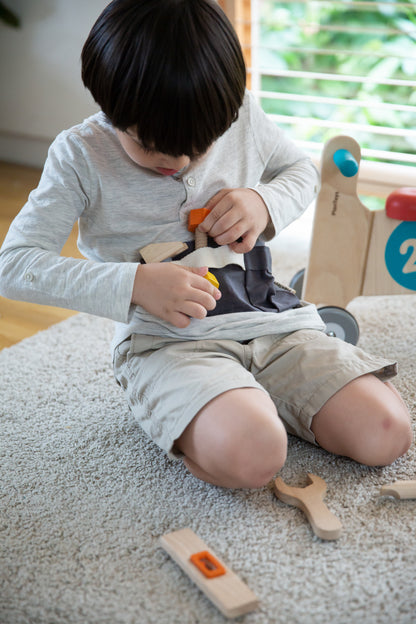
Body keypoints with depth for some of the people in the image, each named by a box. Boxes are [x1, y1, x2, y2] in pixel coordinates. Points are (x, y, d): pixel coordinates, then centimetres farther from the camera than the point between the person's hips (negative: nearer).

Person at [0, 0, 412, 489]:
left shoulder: (241, 114, 2)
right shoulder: (81, 155, -7)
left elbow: (301, 170, 20)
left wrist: (266, 202, -6)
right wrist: (135, 284, -22)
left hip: (273, 322, 5)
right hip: (166, 341, -4)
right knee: (249, 456, -33)